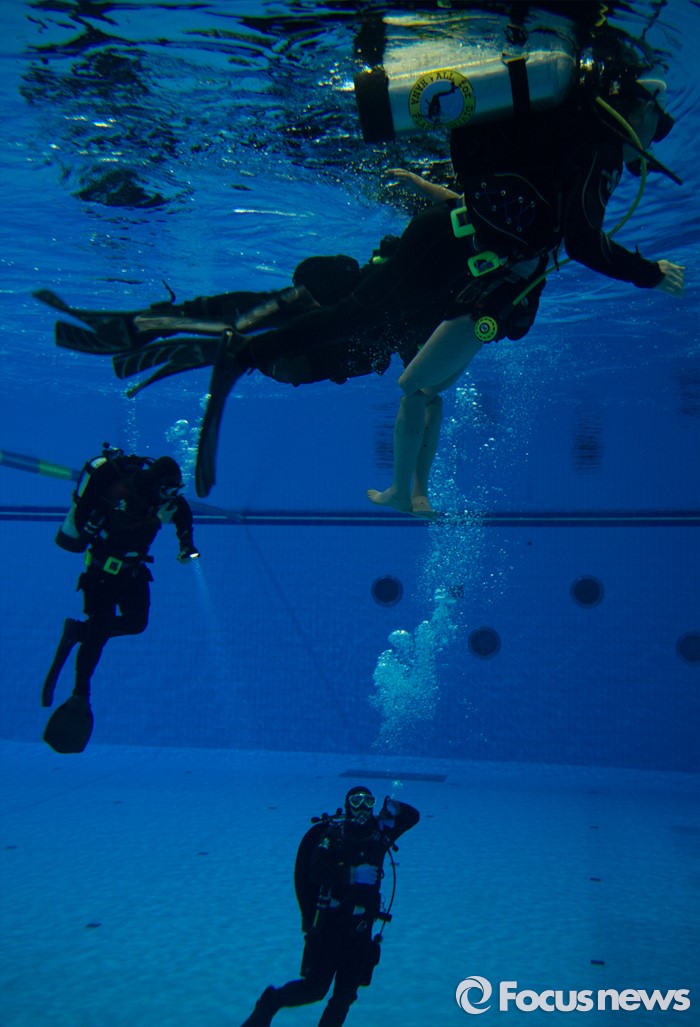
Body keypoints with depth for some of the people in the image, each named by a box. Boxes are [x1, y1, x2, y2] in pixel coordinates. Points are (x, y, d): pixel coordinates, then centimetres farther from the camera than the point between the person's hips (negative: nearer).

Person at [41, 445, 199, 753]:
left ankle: (79, 631, 15)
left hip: (133, 570, 7)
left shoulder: (156, 486, -4)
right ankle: (80, 696, 2)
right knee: (99, 633, -7)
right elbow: (126, 534, -36)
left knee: (137, 622, 3)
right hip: (104, 569, -7)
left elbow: (182, 510, 14)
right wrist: (157, 520, -37)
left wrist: (186, 543, 8)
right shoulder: (121, 493, -26)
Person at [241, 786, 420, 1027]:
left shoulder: (379, 832, 3)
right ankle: (270, 1001, 22)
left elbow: (414, 816, 10)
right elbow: (316, 871, -22)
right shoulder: (333, 833, -10)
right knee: (315, 987, -4)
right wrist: (351, 873, -30)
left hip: (360, 928, 5)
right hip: (328, 923, -4)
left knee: (345, 995, 7)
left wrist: (395, 807, -9)